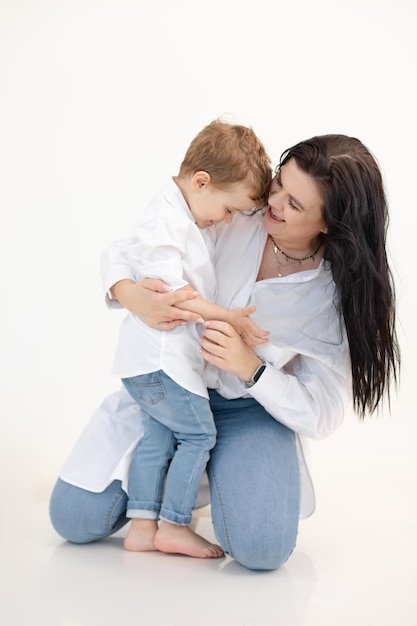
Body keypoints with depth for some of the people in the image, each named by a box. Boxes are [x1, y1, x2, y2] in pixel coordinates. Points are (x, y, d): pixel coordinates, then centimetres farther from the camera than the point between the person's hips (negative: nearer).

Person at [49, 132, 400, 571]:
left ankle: (220, 471, 11)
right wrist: (132, 295, -33)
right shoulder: (231, 215, -15)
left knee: (262, 548, -24)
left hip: (251, 410, -1)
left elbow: (321, 416, -15)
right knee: (74, 519, -6)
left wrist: (250, 367, -32)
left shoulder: (339, 297, -16)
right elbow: (122, 250, -8)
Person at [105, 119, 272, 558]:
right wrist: (227, 317, -20)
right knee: (198, 434, -2)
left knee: (158, 438, 11)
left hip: (147, 357, 10)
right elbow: (170, 290, -24)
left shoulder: (184, 218, 15)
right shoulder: (165, 220, -18)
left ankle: (142, 526, 15)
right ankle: (174, 526, 5)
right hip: (159, 356, -10)